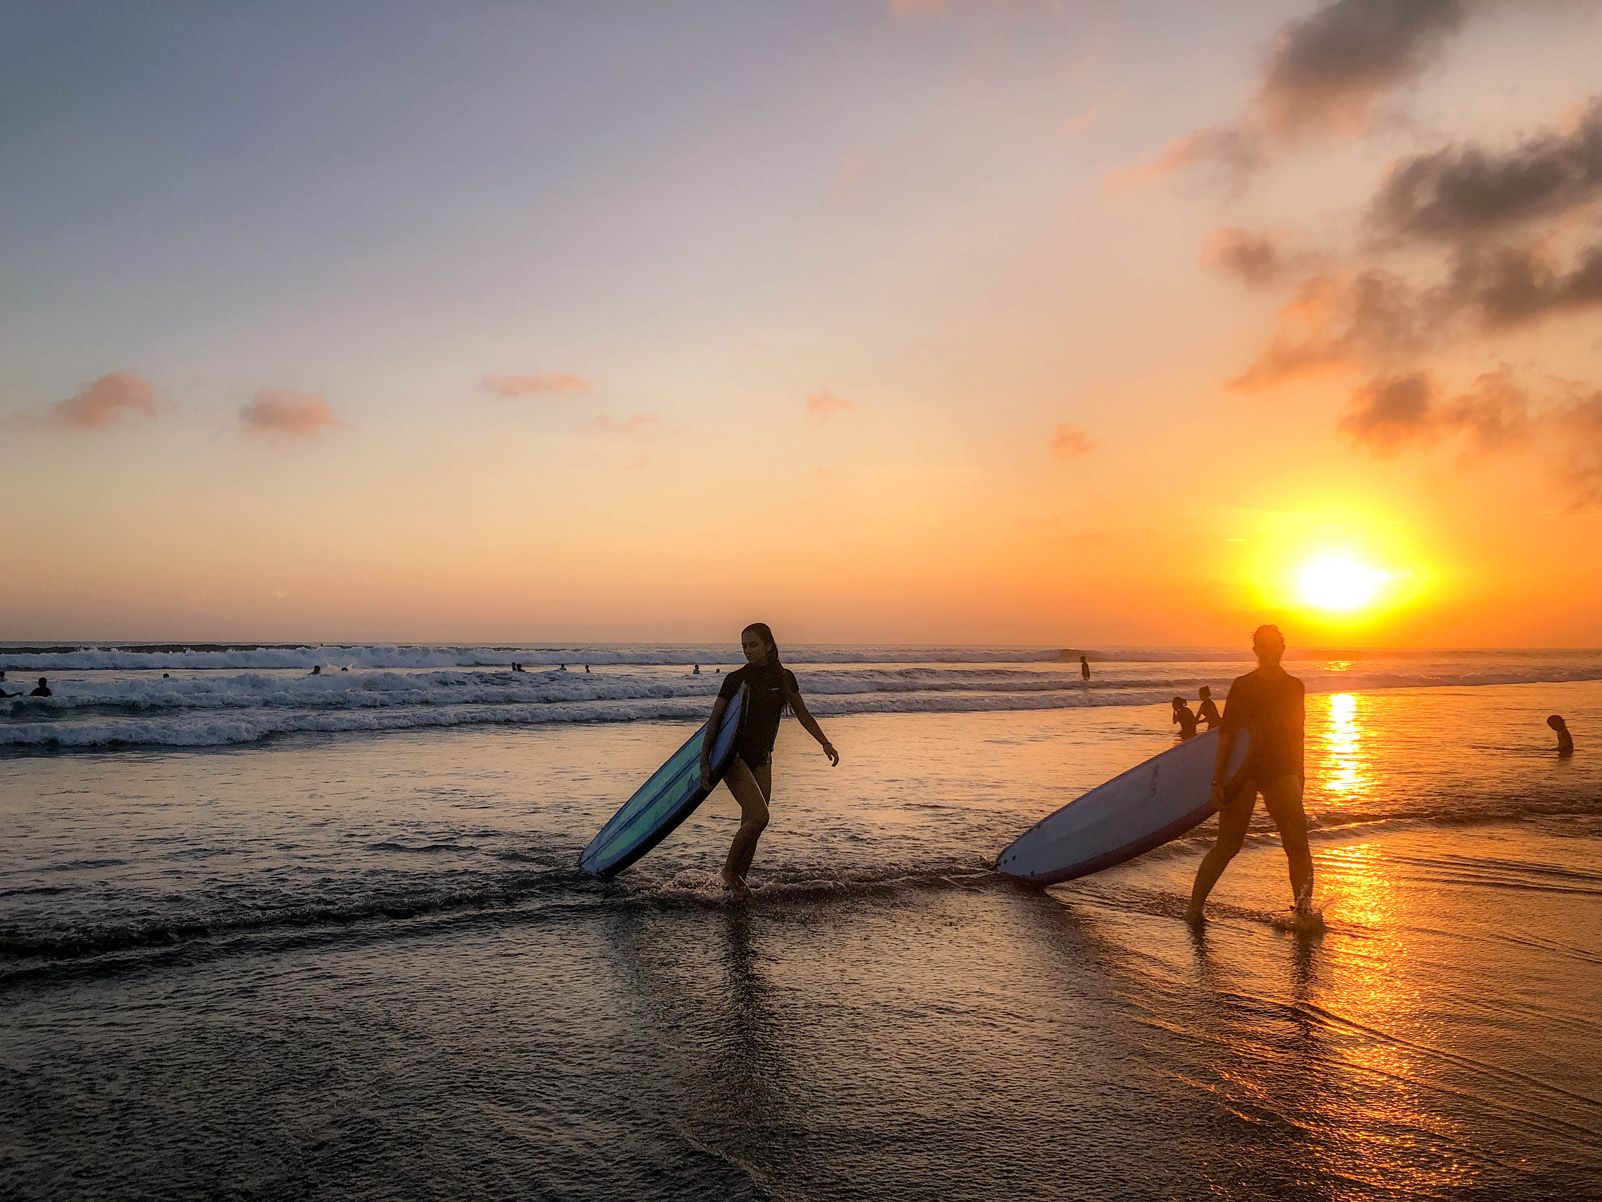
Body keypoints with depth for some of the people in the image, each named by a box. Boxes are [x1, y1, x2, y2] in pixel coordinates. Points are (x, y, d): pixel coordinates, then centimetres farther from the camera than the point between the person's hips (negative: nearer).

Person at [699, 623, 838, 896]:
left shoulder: (784, 678, 4)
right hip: (734, 756, -5)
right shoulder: (736, 679, -8)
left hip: (761, 759, 5)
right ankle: (729, 870, 1)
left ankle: (738, 879, 16)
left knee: (751, 825, 4)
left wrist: (826, 743, 6)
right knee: (759, 816, -17)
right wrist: (704, 763, -13)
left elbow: (802, 714, 14)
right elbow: (714, 721, -7)